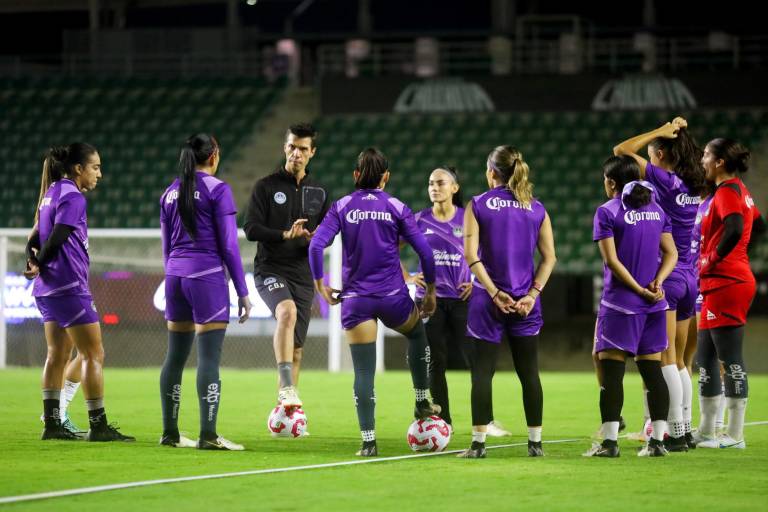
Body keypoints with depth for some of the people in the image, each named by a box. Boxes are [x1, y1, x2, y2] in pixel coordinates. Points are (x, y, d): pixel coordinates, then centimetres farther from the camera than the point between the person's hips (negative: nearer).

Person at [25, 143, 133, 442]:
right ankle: (98, 426, -4)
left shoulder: (51, 194, 15)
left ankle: (52, 423, 10)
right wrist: (39, 265, -5)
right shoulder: (72, 197, -13)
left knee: (58, 355, 11)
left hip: (48, 287, 9)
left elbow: (36, 237, 13)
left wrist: (34, 262, -4)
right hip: (69, 286, -9)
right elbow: (57, 238, -20)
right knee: (93, 354, -4)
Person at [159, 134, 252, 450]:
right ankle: (208, 435, -10)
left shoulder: (171, 192, 12)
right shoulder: (217, 189, -7)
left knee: (175, 356, 10)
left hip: (176, 275, 6)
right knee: (209, 358, -6)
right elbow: (228, 244, -8)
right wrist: (242, 291, -5)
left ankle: (170, 433, 13)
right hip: (207, 276, -6)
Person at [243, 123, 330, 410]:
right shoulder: (266, 187, 0)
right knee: (287, 312, -34)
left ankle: (284, 408, 18)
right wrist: (285, 235, -22)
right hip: (271, 270, -5)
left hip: (303, 275, 5)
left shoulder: (318, 193, 13)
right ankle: (287, 387, -40)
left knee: (296, 348, 6)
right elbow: (251, 229, -7)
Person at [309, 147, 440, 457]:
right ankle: (422, 402, 33)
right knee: (417, 335, 32)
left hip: (355, 300, 0)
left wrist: (320, 284, 2)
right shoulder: (397, 208, 0)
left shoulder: (342, 207, 1)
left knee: (363, 372, 2)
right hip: (393, 297, 0)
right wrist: (430, 291, 10)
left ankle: (368, 441, -2)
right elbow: (425, 251, -2)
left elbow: (316, 245, -9)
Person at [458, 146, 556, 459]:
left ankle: (479, 442, -3)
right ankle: (535, 442, 10)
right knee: (529, 372, 9)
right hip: (525, 301, 2)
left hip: (488, 300, -2)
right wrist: (533, 293, -2)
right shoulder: (536, 209, 5)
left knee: (482, 371, 2)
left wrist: (494, 292, -11)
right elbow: (549, 257, 0)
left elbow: (471, 255, -10)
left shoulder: (477, 206, -2)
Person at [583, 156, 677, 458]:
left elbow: (612, 260, -13)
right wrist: (657, 282, -6)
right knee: (652, 370, 7)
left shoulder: (608, 212, -7)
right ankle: (657, 441, 5)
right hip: (654, 306, 6)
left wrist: (639, 289, -11)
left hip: (620, 303, -5)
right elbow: (671, 254, 6)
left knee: (611, 370, -2)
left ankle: (609, 441, -6)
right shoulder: (655, 210, 10)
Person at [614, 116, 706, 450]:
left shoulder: (664, 181, -13)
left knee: (666, 359, -6)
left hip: (664, 276, -8)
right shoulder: (695, 187, 6)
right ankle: (685, 428, 15)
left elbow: (622, 150, -11)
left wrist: (660, 131, -7)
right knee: (678, 360, 15)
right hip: (689, 279, 8)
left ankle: (676, 432, -8)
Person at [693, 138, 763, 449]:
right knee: (706, 358, 14)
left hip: (726, 283, -10)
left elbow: (735, 229, -28)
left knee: (730, 359, -7)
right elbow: (757, 222, 27)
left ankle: (735, 435, -6)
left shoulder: (727, 192, -13)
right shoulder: (738, 191, 16)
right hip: (717, 284, 10)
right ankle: (706, 432, 19)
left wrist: (711, 260, -17)